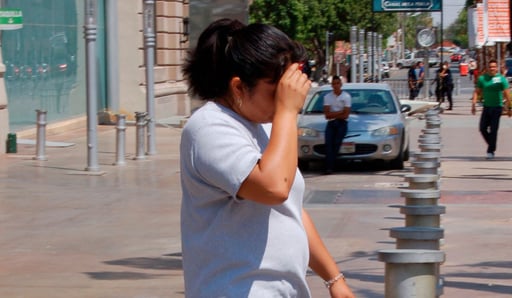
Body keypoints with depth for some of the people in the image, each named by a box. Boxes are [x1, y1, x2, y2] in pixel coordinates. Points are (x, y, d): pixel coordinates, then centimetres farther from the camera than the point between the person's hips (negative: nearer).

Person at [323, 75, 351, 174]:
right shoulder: (327, 97, 9)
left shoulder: (346, 96, 3)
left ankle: (330, 166, -21)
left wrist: (333, 114, -2)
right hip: (331, 123, 2)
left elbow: (346, 115, -2)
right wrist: (340, 112, -5)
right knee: (328, 143, -19)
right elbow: (327, 115, 1)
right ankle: (329, 167, -27)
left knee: (337, 143, -19)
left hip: (341, 123, -2)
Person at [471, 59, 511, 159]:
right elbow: (477, 92, 8)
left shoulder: (501, 79, -7)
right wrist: (473, 104, -3)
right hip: (486, 107, 4)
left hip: (497, 107, -4)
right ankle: (491, 145, 21)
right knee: (482, 128, 0)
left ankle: (491, 151, 2)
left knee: (493, 130, -5)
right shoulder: (482, 78, 4)